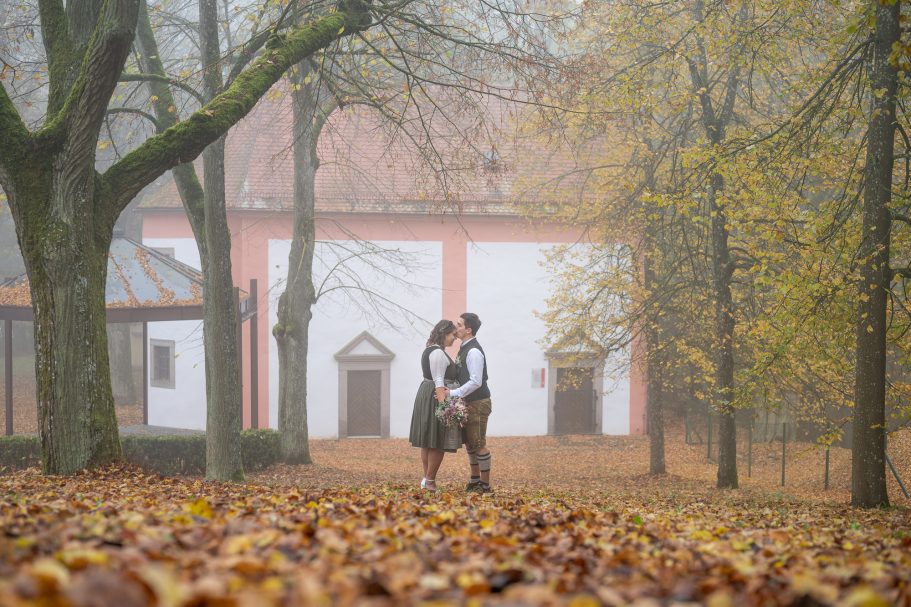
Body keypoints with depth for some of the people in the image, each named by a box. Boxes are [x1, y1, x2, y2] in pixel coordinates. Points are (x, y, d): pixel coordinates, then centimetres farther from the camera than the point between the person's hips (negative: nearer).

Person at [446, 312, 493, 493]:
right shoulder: (464, 349, 12)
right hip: (468, 403, 10)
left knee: (479, 444, -5)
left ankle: (485, 485, 2)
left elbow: (476, 382, -24)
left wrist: (453, 393, -22)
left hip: (478, 403, -10)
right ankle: (474, 481, 29)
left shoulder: (474, 352, -19)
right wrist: (454, 392, 8)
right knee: (469, 443, 18)